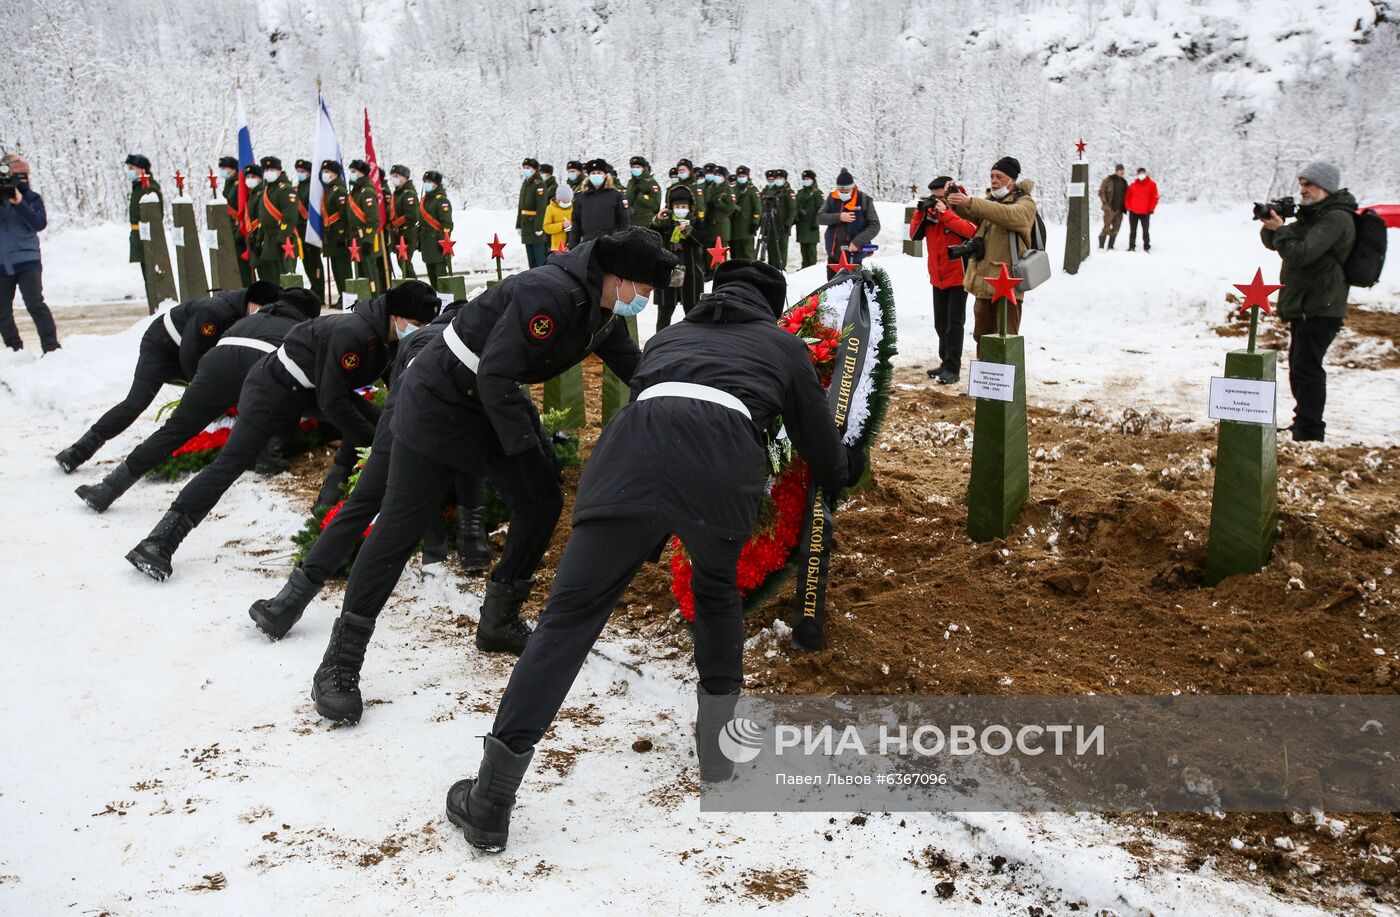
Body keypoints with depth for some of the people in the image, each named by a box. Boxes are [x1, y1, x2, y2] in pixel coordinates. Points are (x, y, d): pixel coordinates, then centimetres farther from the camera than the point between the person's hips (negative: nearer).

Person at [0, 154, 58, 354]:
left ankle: (51, 347, -12)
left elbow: (40, 223, -12)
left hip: (27, 262, -3)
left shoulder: (32, 198, 1)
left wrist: (20, 203, -22)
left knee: (35, 305, -15)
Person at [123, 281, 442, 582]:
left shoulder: (387, 334, -5)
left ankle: (326, 508, 5)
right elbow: (332, 403, -29)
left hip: (315, 385, 8)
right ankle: (158, 544, -3)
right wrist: (374, 441, -20)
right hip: (272, 388, -8)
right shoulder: (352, 332, -32)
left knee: (375, 423, -3)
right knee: (231, 462, -8)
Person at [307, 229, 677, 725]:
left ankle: (499, 623, 24)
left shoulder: (604, 310, 3)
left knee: (543, 503, 7)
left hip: (498, 402, 9)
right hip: (440, 400, -9)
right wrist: (528, 451, -24)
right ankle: (339, 666, -1)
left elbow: (636, 370, 12)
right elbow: (495, 375, -29)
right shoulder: (551, 293, -28)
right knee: (400, 526, -8)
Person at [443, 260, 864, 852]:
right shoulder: (783, 345, 32)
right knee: (718, 591, 29)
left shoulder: (671, 335, 39)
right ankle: (718, 745, 31)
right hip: (722, 464, -1)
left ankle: (490, 802, 3)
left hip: (632, 451, 1)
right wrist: (843, 473, 60)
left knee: (569, 614, 3)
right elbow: (819, 439, 36)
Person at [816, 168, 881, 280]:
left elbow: (874, 226, -6)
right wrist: (838, 217, -17)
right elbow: (820, 218, -1)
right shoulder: (832, 199, 6)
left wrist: (858, 241, -18)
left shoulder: (864, 200, -4)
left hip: (854, 254, -4)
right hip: (833, 253, 4)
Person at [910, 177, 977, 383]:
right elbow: (915, 234, 5)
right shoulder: (930, 212, 5)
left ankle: (952, 368, -4)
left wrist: (945, 212, -25)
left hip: (958, 277, -6)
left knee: (954, 323, -5)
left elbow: (971, 231, -28)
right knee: (941, 323, 12)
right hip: (938, 278, 6)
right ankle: (946, 363, 21)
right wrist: (920, 212, -8)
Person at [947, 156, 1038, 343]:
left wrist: (971, 203, -33)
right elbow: (973, 216, 3)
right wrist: (957, 203, -19)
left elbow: (1009, 215, -24)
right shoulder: (990, 201, 20)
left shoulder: (1025, 203, -2)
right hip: (983, 280, 7)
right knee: (982, 337, 14)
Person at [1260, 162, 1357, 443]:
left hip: (1321, 309, -10)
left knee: (1306, 368, -13)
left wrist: (1279, 229, -14)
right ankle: (1304, 425, 32)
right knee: (1299, 367, 18)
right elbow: (1272, 243, 16)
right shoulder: (1311, 215, 16)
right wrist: (1270, 226, -5)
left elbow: (1300, 254, -27)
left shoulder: (1336, 219, -16)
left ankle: (1309, 435, -11)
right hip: (1302, 306, 11)